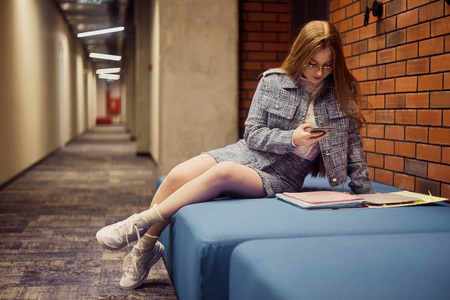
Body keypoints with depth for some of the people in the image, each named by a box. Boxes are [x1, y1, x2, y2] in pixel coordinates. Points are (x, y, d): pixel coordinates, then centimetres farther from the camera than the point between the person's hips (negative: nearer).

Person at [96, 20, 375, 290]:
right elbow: (252, 133, -1)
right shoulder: (273, 81, 1)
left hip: (279, 178, -2)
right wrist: (290, 139, -18)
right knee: (178, 176, -21)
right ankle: (145, 248, -1)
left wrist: (369, 197, 4)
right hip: (246, 153, 3)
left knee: (222, 173, -33)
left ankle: (140, 223, -21)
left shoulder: (344, 94, 1)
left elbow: (352, 148, 6)